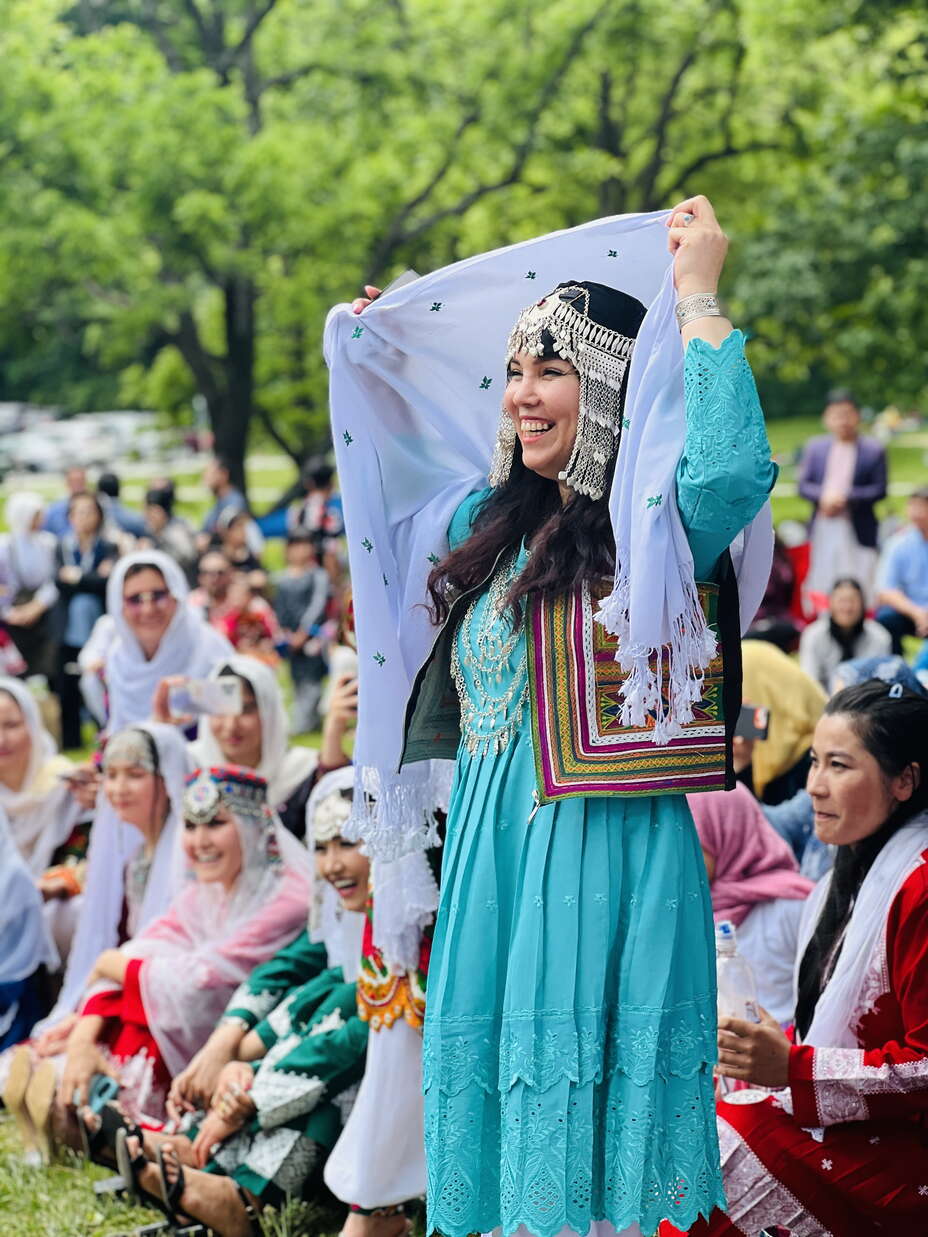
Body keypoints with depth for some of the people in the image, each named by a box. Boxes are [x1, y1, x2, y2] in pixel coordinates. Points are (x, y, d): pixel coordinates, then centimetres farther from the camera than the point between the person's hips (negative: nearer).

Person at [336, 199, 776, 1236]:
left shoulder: (653, 528, -6)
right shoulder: (493, 523, 15)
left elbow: (734, 468, -29)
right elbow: (390, 468, 35)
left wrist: (697, 296, -21)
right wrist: (364, 352, 34)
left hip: (606, 856, -7)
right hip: (486, 850, 7)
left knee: (588, 1108, -5)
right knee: (488, 1080, 11)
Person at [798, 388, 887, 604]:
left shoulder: (874, 450, 3)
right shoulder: (814, 448, 12)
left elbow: (879, 489, -3)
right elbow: (804, 485, 8)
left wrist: (846, 498, -14)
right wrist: (823, 497, -13)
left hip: (857, 529, -3)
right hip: (822, 528, 3)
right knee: (820, 585, 3)